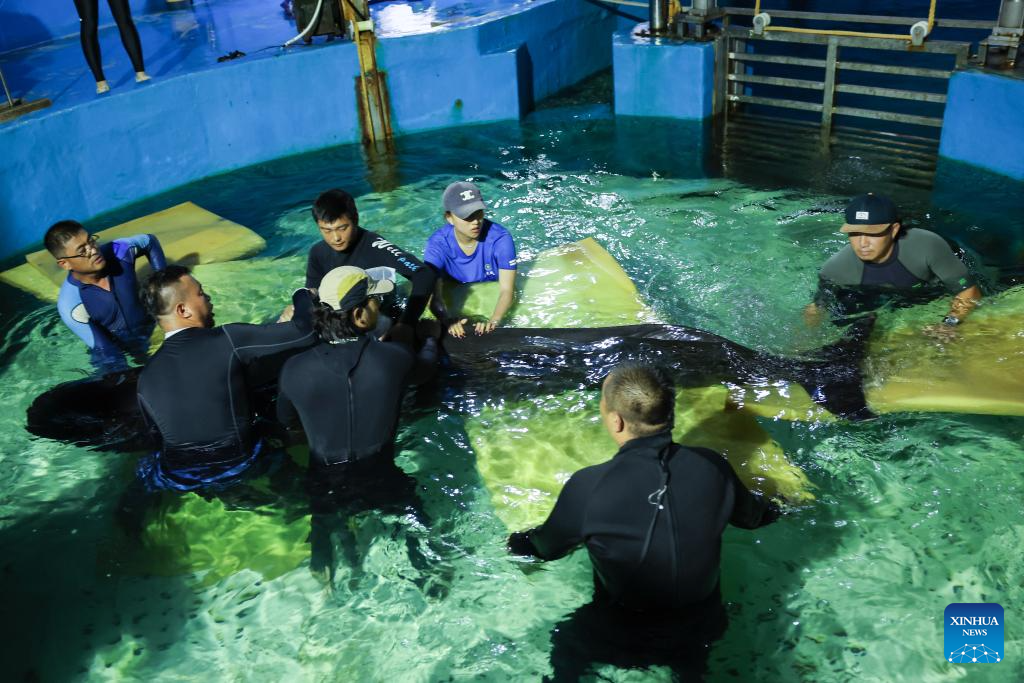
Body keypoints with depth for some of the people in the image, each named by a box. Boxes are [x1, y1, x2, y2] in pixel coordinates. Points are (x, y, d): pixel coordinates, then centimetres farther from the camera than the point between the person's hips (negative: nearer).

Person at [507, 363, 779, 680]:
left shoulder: (588, 487, -31)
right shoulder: (713, 467, -21)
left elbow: (545, 549, -9)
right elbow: (751, 516, 3)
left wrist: (516, 541, 15)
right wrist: (776, 507, 28)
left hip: (624, 645, -3)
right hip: (699, 638, 3)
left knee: (563, 640, 25)